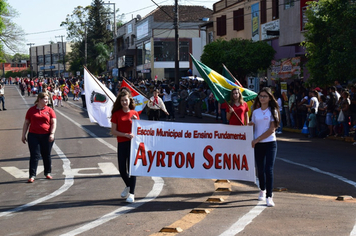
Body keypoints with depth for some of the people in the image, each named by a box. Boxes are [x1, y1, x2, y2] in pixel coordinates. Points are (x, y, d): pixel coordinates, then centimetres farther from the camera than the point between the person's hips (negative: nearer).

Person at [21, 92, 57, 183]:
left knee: (46, 155, 10)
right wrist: (23, 135, 8)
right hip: (33, 135, 0)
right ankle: (32, 175, -3)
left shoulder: (49, 110, 5)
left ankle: (48, 173, 25)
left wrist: (52, 133, -12)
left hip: (46, 136, 1)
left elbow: (54, 122, 0)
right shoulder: (31, 110, 6)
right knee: (34, 155, -4)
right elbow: (26, 123, 11)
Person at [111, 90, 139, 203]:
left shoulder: (134, 113, 6)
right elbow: (113, 131, -1)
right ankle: (128, 186, 35)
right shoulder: (116, 114, 3)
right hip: (121, 144, 1)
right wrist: (126, 134, -14)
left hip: (133, 143, -1)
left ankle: (131, 193, -1)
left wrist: (135, 121, -7)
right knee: (122, 170, 6)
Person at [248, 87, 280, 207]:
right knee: (260, 169, 11)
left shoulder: (273, 111, -1)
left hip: (270, 143, -3)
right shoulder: (255, 112, 10)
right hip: (258, 144, 3)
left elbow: (271, 130, -9)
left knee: (269, 169, -13)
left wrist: (256, 140, -12)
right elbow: (252, 127, 12)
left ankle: (269, 197, -12)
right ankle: (262, 190, 35)